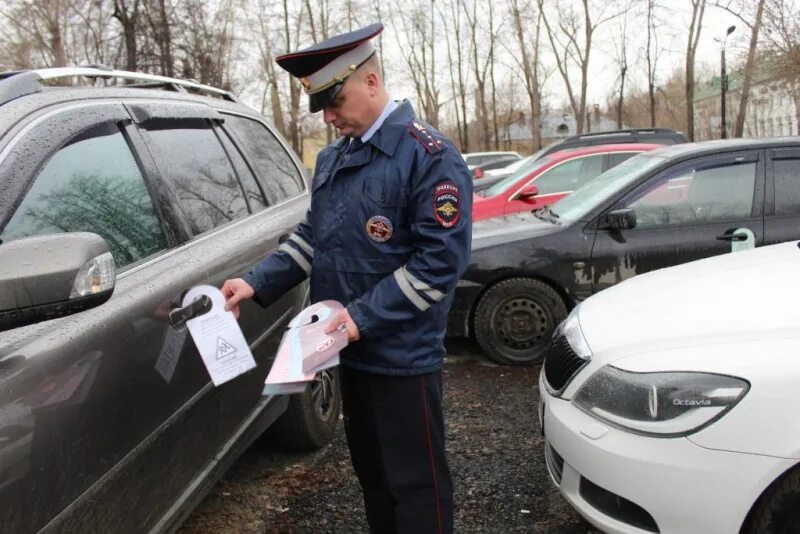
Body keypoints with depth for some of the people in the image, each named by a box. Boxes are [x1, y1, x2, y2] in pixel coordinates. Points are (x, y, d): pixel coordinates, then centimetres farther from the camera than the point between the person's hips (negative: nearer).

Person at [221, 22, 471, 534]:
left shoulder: (430, 156, -15)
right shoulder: (333, 159, 10)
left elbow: (441, 260, -19)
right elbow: (312, 238, 16)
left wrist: (364, 316, -23)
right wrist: (257, 284, 2)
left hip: (403, 356, -8)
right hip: (353, 350, 8)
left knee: (416, 482, 4)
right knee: (369, 469, 21)